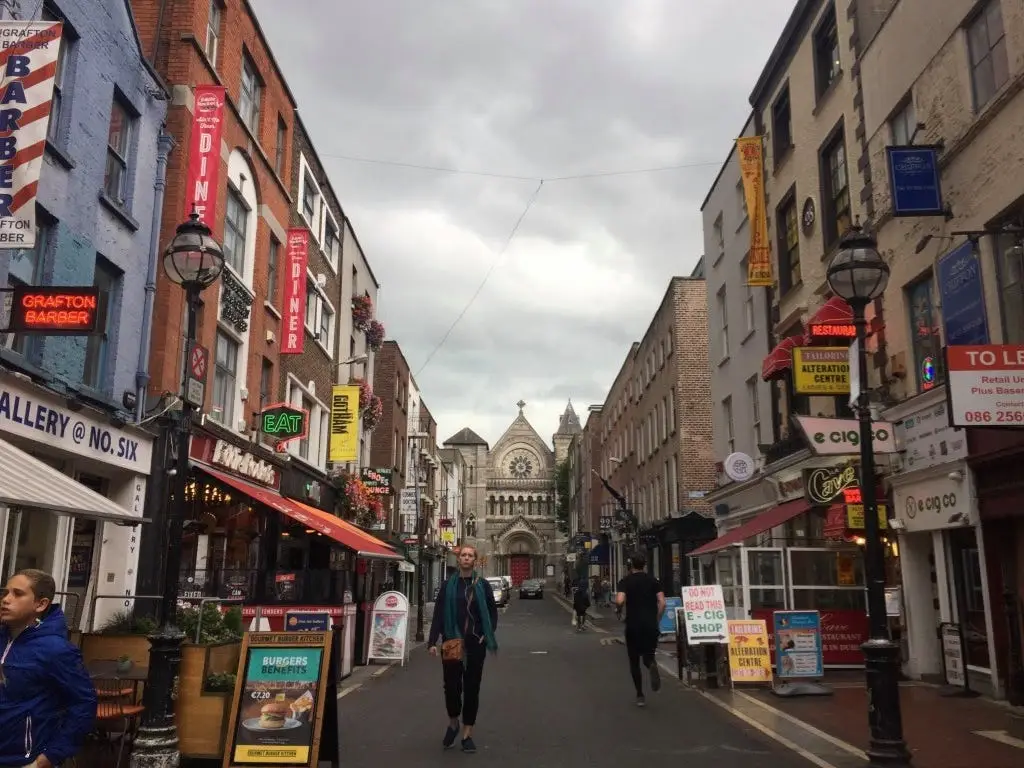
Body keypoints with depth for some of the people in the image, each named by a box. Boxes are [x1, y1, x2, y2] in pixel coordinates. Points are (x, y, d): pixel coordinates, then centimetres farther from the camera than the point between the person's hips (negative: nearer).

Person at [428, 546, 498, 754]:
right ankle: (453, 722, 26)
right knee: (452, 685, -2)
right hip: (452, 642, 0)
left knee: (472, 687, 4)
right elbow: (438, 614, 0)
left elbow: (492, 612, 7)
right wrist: (432, 641, -7)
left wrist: (488, 635, -5)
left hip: (475, 643, 0)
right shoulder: (448, 585, 2)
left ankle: (467, 734, 15)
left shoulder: (482, 585, 3)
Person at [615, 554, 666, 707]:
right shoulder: (653, 580, 6)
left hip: (633, 625, -2)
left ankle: (640, 696, 7)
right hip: (650, 625, 2)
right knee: (648, 656, 14)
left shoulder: (625, 581, -1)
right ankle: (652, 666, -22)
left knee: (634, 661, 11)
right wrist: (657, 620, 9)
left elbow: (620, 601, -17)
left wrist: (618, 609, 4)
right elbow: (662, 603, -3)